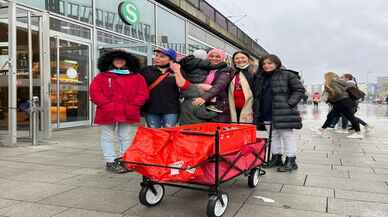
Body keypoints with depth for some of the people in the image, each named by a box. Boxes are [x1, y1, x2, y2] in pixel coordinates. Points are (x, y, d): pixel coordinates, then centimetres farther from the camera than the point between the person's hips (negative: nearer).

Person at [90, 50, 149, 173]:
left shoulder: (136, 77, 10)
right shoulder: (101, 76, 8)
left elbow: (143, 93, 3)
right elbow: (95, 93, 0)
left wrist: (132, 106, -9)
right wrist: (107, 104, -12)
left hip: (128, 114, 1)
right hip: (107, 113, 0)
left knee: (127, 138, 6)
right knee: (107, 138, 3)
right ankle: (110, 162, 10)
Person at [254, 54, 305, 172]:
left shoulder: (288, 75, -4)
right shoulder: (260, 78, 15)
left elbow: (300, 90, -5)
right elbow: (258, 96, 22)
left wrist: (289, 103, -14)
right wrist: (257, 112, 12)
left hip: (284, 113, -6)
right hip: (267, 114, 6)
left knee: (287, 135, -1)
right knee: (273, 135, 13)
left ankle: (291, 160, 6)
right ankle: (276, 157, 25)